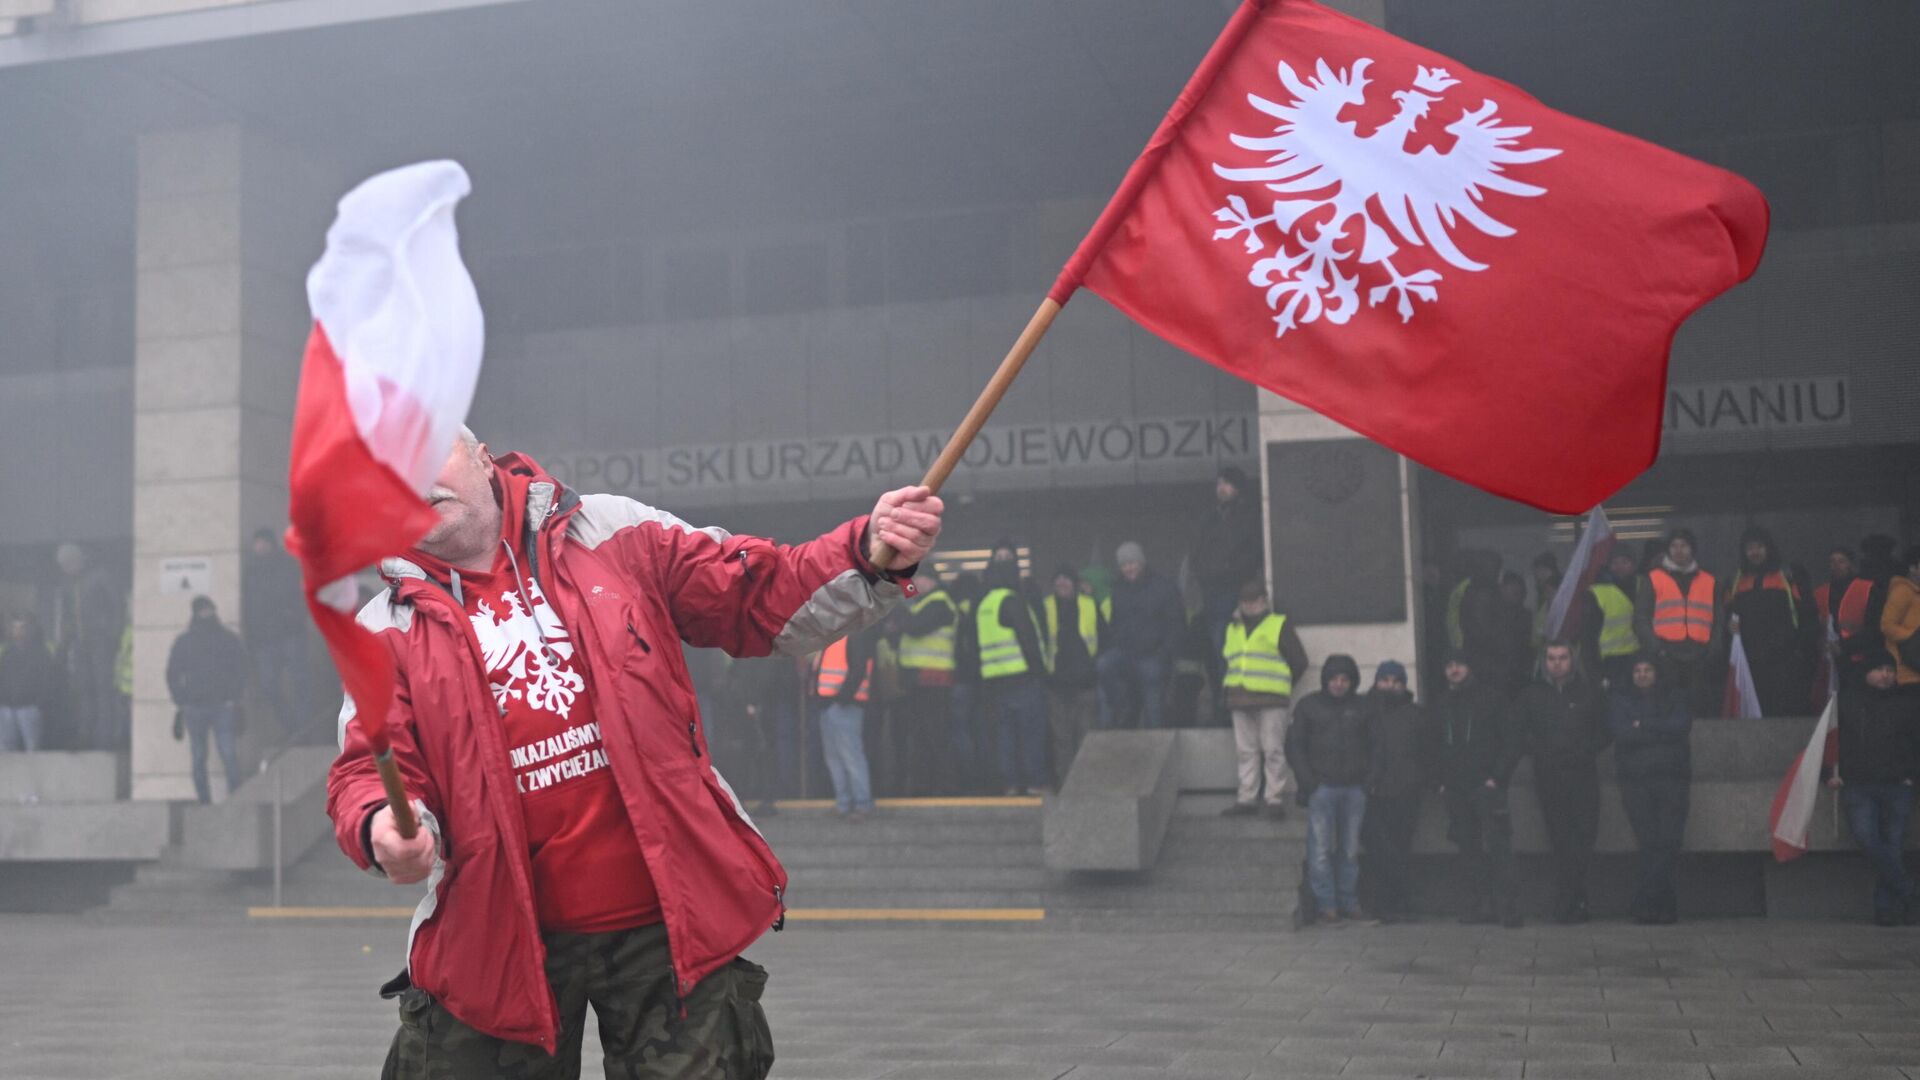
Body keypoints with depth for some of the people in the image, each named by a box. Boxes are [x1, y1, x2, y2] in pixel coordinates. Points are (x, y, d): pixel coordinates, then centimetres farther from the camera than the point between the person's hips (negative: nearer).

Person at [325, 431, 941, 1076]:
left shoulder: (611, 533, 4)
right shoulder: (387, 629, 5)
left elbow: (761, 599, 3)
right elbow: (372, 770, -1)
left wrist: (868, 553, -14)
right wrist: (384, 827, -25)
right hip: (497, 948, 1)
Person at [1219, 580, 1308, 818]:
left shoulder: (1279, 625, 4)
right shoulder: (1233, 629, 19)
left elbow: (1299, 660, 5)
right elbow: (1226, 660, 28)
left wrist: (1282, 683, 6)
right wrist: (1227, 684, 14)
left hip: (1271, 700, -5)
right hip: (1240, 700, 5)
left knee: (1273, 751, -6)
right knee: (1245, 751, 6)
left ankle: (1276, 799, -2)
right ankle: (1247, 798, 11)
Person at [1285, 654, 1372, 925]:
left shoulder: (1362, 707, 12)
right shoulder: (1309, 705, 6)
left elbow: (1371, 746, 14)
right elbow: (1294, 745, 5)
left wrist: (1366, 777, 1)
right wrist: (1308, 781, -4)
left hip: (1354, 788, 2)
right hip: (1322, 788, -2)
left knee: (1350, 850, 6)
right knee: (1321, 849, -6)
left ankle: (1349, 903, 14)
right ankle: (1326, 906, -3)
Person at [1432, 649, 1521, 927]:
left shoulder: (1490, 698, 2)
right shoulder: (1440, 704, 15)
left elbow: (1508, 740, -1)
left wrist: (1498, 776, -10)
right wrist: (1441, 779, 8)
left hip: (1486, 786, -5)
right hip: (1455, 789, 5)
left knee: (1497, 846, -10)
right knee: (1469, 849, 5)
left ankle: (1506, 905, -9)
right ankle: (1483, 904, 11)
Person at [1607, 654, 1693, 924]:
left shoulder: (1673, 699, 18)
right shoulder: (1620, 699, 14)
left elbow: (1683, 725, -2)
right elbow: (1621, 733, -3)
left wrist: (1643, 725, -5)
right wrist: (1663, 732, -3)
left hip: (1671, 778, 1)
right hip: (1636, 780, -1)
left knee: (1669, 840, -12)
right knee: (1649, 843, -9)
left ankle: (1644, 903, -10)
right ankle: (1664, 905, -5)